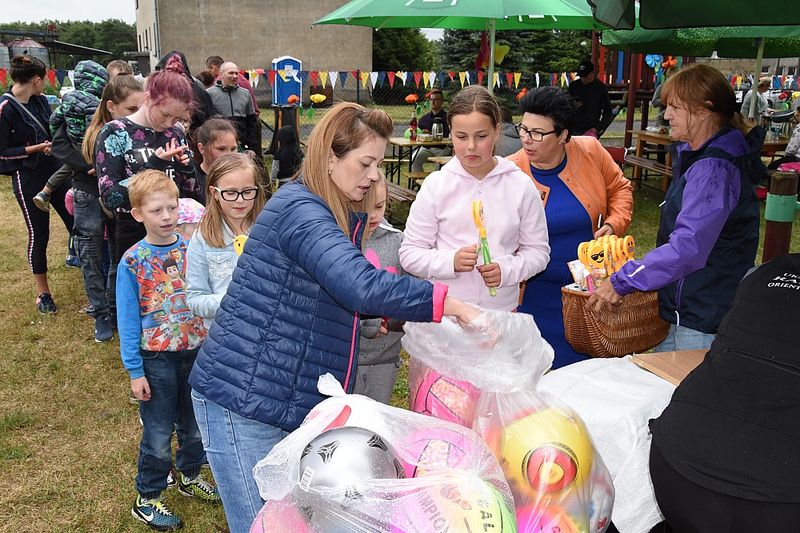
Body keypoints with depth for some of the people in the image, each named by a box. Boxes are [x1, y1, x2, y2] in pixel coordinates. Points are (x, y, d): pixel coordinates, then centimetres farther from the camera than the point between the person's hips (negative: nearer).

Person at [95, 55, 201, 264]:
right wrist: (154, 165, -22)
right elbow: (109, 197, -16)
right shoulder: (115, 133, -8)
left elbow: (193, 195, 9)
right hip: (136, 237, -4)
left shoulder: (176, 133, 5)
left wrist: (187, 168, -11)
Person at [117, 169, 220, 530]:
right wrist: (135, 371, -9)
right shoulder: (133, 262, -12)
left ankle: (190, 476, 44)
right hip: (157, 358, -3)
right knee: (158, 433, 8)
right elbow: (128, 321, -8)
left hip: (196, 351, 4)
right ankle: (146, 500, 28)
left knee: (195, 423, 19)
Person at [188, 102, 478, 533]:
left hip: (294, 400, 9)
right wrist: (447, 302, -30)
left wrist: (390, 306, 4)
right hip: (244, 400, -8)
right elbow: (358, 285, -34)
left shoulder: (345, 216, 10)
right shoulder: (298, 209, -19)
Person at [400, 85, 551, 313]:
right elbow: (409, 254, -3)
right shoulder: (435, 185, -4)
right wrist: (451, 261, -20)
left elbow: (537, 251, 4)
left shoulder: (521, 186, -1)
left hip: (502, 309, 1)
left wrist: (506, 270, -14)